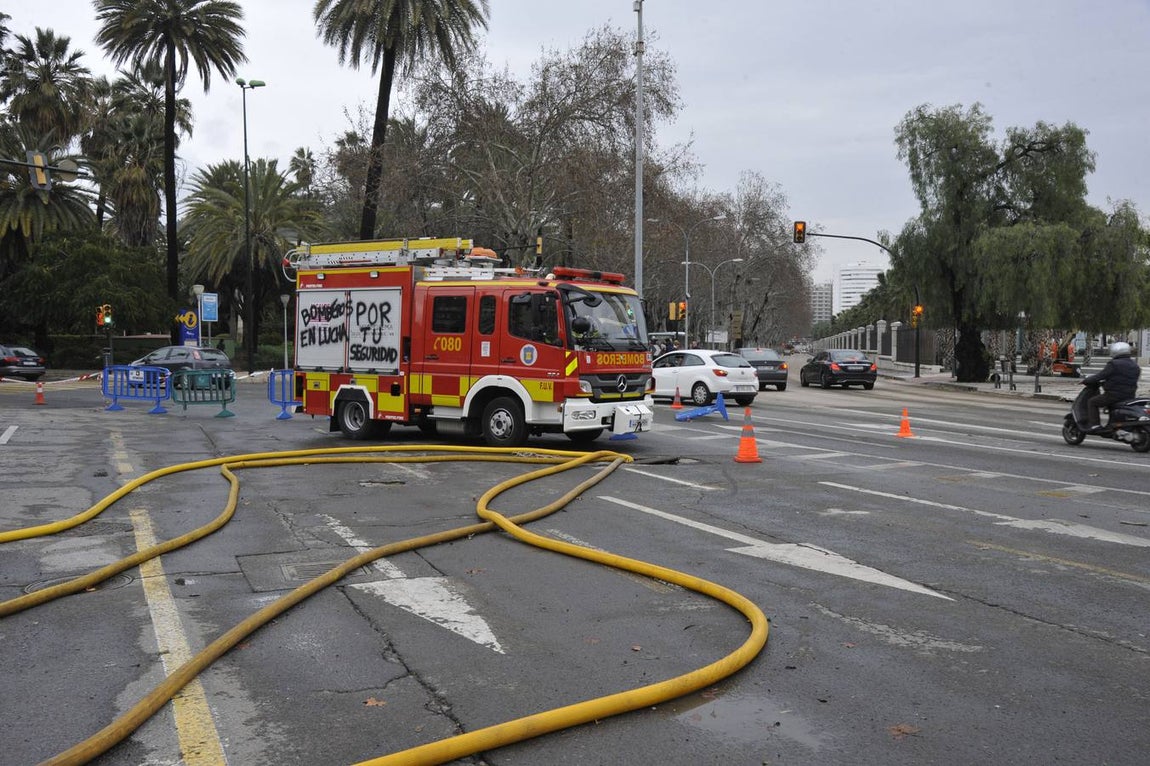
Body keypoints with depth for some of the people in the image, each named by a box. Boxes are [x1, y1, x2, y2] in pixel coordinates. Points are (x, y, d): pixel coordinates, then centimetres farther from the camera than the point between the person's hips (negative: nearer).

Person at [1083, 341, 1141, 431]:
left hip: (1115, 395, -8)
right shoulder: (1134, 365, 13)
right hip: (1130, 396, 8)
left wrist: (1086, 380, 1)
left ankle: (1094, 424, -6)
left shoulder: (1114, 364, -14)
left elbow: (1100, 376, -14)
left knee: (1092, 402, 6)